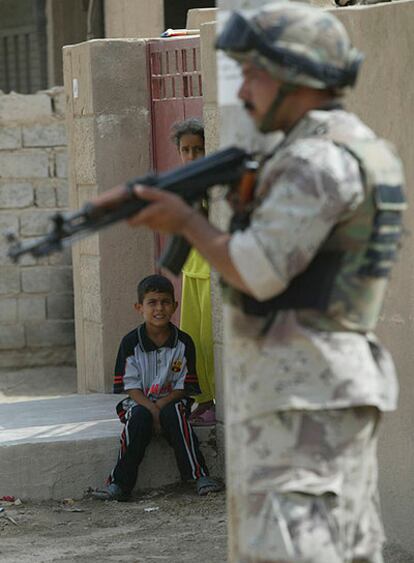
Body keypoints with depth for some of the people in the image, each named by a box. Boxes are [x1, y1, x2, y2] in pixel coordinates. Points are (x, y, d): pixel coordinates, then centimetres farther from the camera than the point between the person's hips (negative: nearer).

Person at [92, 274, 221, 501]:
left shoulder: (183, 343, -2)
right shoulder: (131, 343, -5)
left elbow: (184, 387, -2)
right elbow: (131, 387, -6)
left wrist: (162, 404, -19)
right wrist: (152, 409, -21)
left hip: (170, 401, 0)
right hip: (139, 402, 0)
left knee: (175, 413, -32)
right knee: (139, 417, -32)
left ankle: (200, 476, -31)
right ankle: (120, 484, -30)